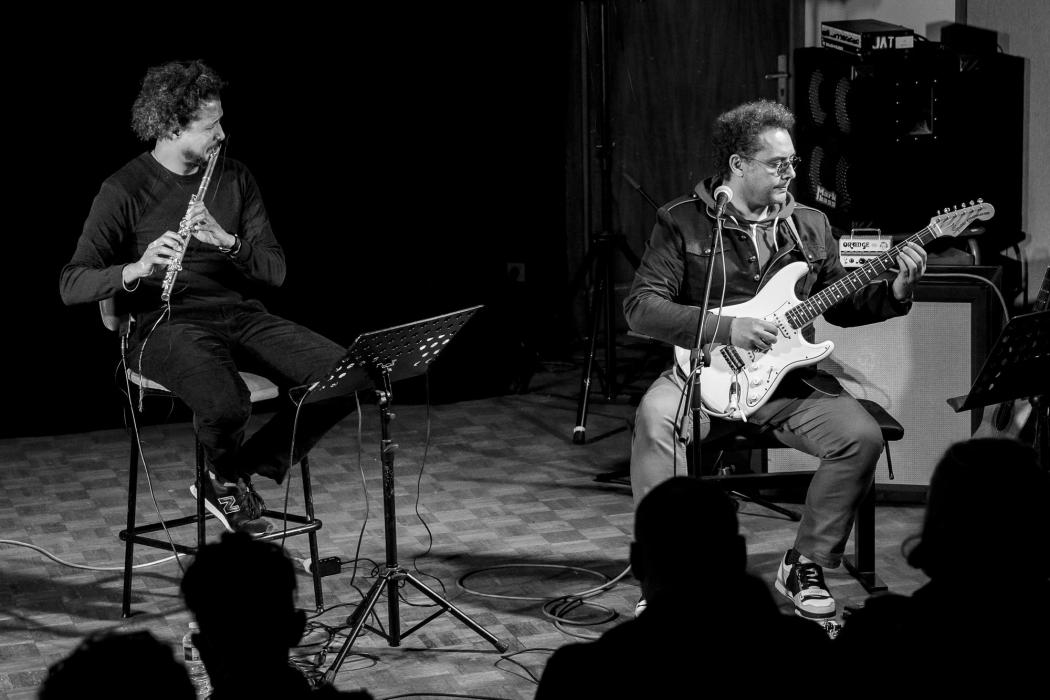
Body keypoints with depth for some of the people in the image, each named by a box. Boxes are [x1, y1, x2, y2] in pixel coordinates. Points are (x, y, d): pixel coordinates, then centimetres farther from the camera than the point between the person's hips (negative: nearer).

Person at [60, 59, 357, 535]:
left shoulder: (235, 178, 10)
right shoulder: (124, 191, -6)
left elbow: (274, 271, 4)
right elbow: (71, 286, -12)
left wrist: (226, 241, -16)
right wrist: (136, 270, -32)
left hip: (240, 315, 5)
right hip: (165, 325, -5)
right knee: (226, 403, -37)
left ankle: (238, 477, 0)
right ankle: (227, 477, 2)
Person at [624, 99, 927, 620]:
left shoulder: (810, 226, 12)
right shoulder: (681, 222, -2)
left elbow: (841, 306, 18)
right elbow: (641, 306, -10)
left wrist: (895, 292, -2)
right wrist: (725, 328, -21)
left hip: (787, 379, 3)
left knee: (862, 435, -20)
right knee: (655, 417, -34)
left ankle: (804, 567, -1)